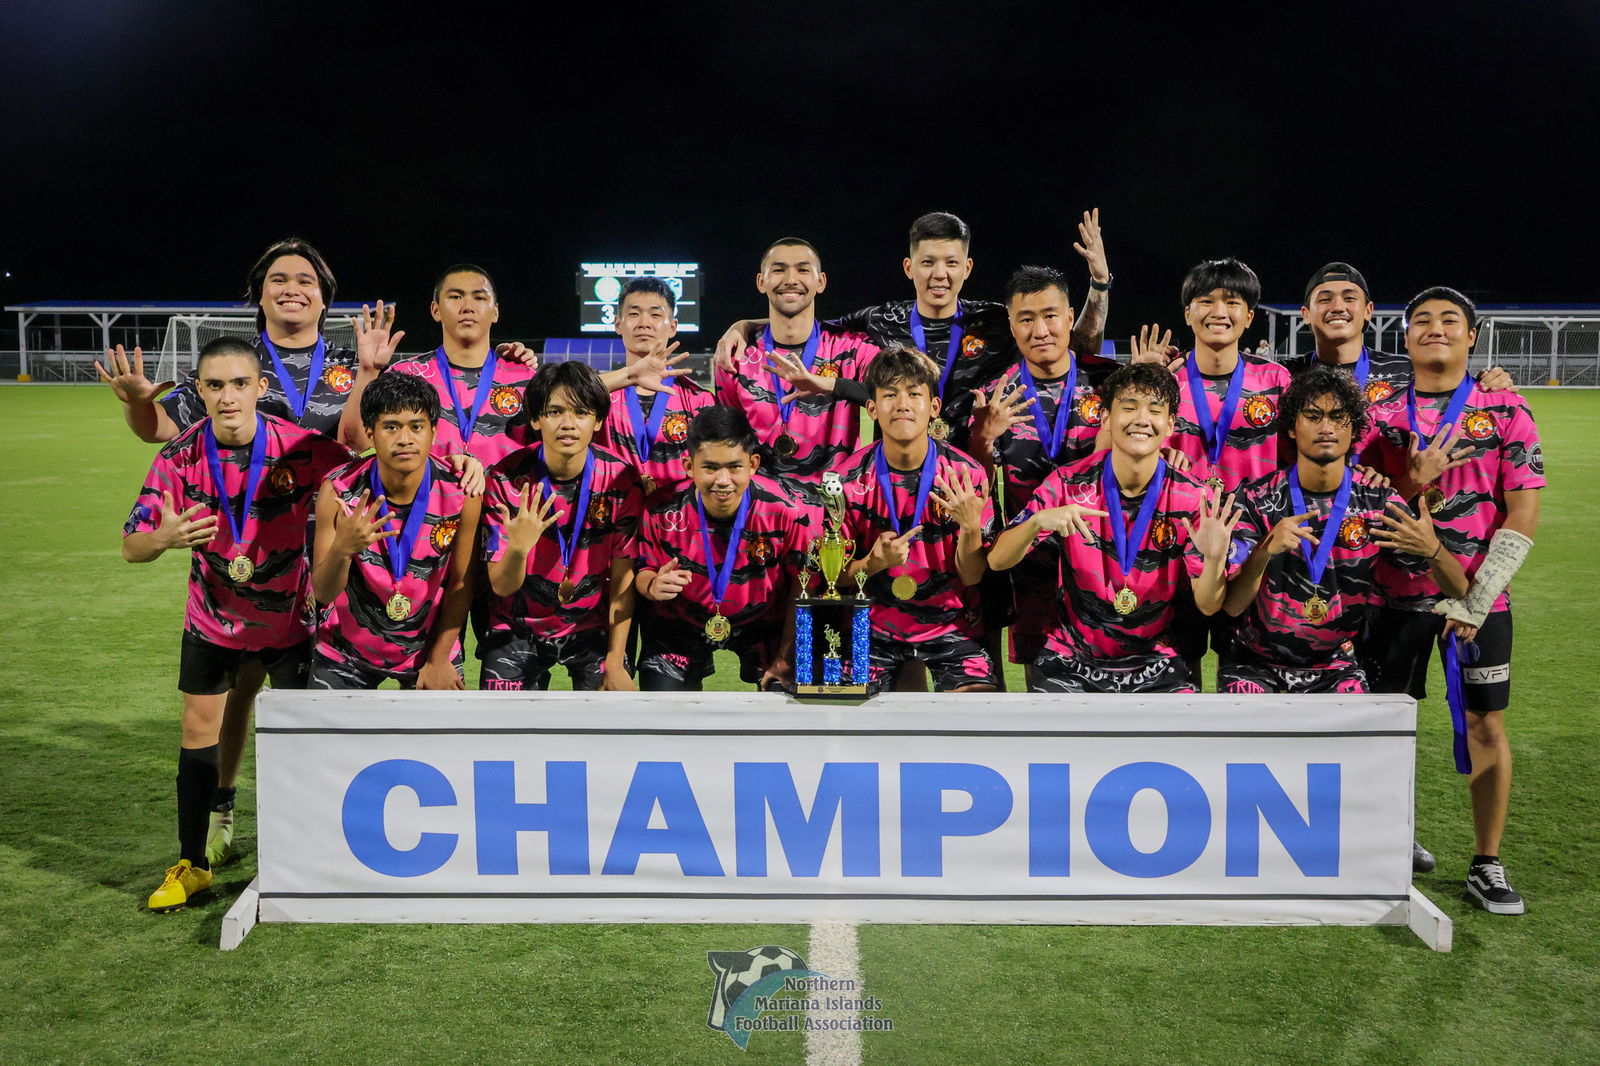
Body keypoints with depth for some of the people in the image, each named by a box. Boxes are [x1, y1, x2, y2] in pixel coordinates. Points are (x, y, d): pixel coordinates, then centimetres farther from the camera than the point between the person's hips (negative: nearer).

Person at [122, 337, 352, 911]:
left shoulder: (300, 448, -21)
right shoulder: (180, 456, -16)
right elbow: (131, 546, -14)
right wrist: (164, 537, -38)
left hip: (291, 616, -1)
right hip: (213, 618, 2)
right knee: (200, 732, 6)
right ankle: (192, 864, 22)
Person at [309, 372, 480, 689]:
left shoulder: (461, 494, -18)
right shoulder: (338, 490, -19)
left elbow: (461, 583, -6)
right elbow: (323, 593, -16)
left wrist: (438, 660, -4)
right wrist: (342, 549, -37)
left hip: (430, 642, 0)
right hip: (346, 648, 0)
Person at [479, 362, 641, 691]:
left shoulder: (620, 479, -14)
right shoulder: (507, 479, -16)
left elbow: (622, 578, -8)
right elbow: (501, 586, -16)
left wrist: (615, 662, -10)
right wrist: (517, 547, -37)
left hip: (594, 625, 0)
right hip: (518, 629, 0)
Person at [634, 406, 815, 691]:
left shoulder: (785, 509, -25)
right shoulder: (664, 513, -23)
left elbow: (801, 584, -13)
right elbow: (644, 569, -5)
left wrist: (786, 657, -13)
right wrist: (653, 587, -30)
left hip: (762, 621, -1)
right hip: (680, 624, 1)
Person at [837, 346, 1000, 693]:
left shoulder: (966, 475, -8)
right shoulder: (850, 479, -7)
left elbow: (972, 577, -6)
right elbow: (838, 577, -1)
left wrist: (970, 527, -25)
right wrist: (875, 562, -22)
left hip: (950, 622, 0)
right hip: (876, 624, 0)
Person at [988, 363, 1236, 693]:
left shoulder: (1193, 500, -8)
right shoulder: (1069, 483, -9)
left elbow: (1207, 606, -7)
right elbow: (997, 561, -12)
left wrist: (1215, 559, -29)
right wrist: (1038, 521, -32)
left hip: (1154, 665, 1)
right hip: (1071, 659, -1)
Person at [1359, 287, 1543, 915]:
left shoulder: (1506, 411, 0)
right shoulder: (1380, 414, 5)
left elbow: (1523, 515, -4)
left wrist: (1476, 600, -10)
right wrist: (1412, 484, -16)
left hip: (1479, 597, -1)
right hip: (1400, 590, 1)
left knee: (1485, 723, 3)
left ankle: (1487, 867, 15)